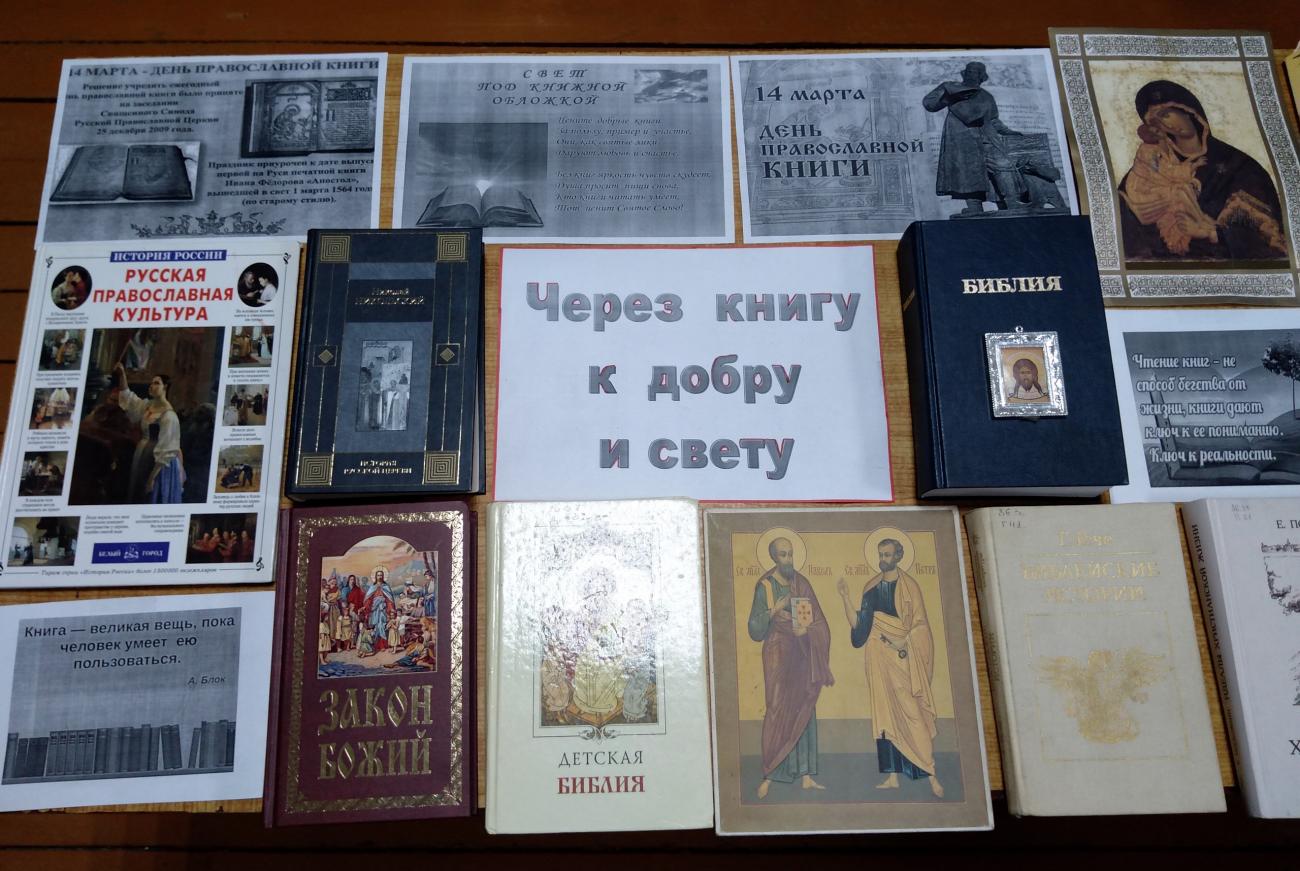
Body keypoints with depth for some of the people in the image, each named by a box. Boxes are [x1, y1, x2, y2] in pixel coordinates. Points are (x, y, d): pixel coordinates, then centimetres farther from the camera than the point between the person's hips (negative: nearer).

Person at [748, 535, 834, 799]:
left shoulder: (802, 584, 6)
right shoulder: (764, 586, -5)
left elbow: (820, 623, 8)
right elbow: (755, 629, -8)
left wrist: (806, 629, -9)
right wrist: (774, 611, -21)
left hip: (803, 654, 4)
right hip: (778, 654, -4)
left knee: (804, 711, 5)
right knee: (777, 712, -7)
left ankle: (805, 775, 10)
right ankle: (768, 775, -1)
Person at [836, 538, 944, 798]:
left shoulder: (909, 586, -2)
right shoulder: (871, 587, 11)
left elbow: (920, 624, -6)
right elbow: (858, 624, 7)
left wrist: (903, 643, -18)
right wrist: (845, 598, -4)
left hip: (904, 657, -4)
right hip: (879, 657, 4)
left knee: (912, 714, -7)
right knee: (885, 713, 5)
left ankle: (932, 775, 0)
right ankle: (892, 776, 9)